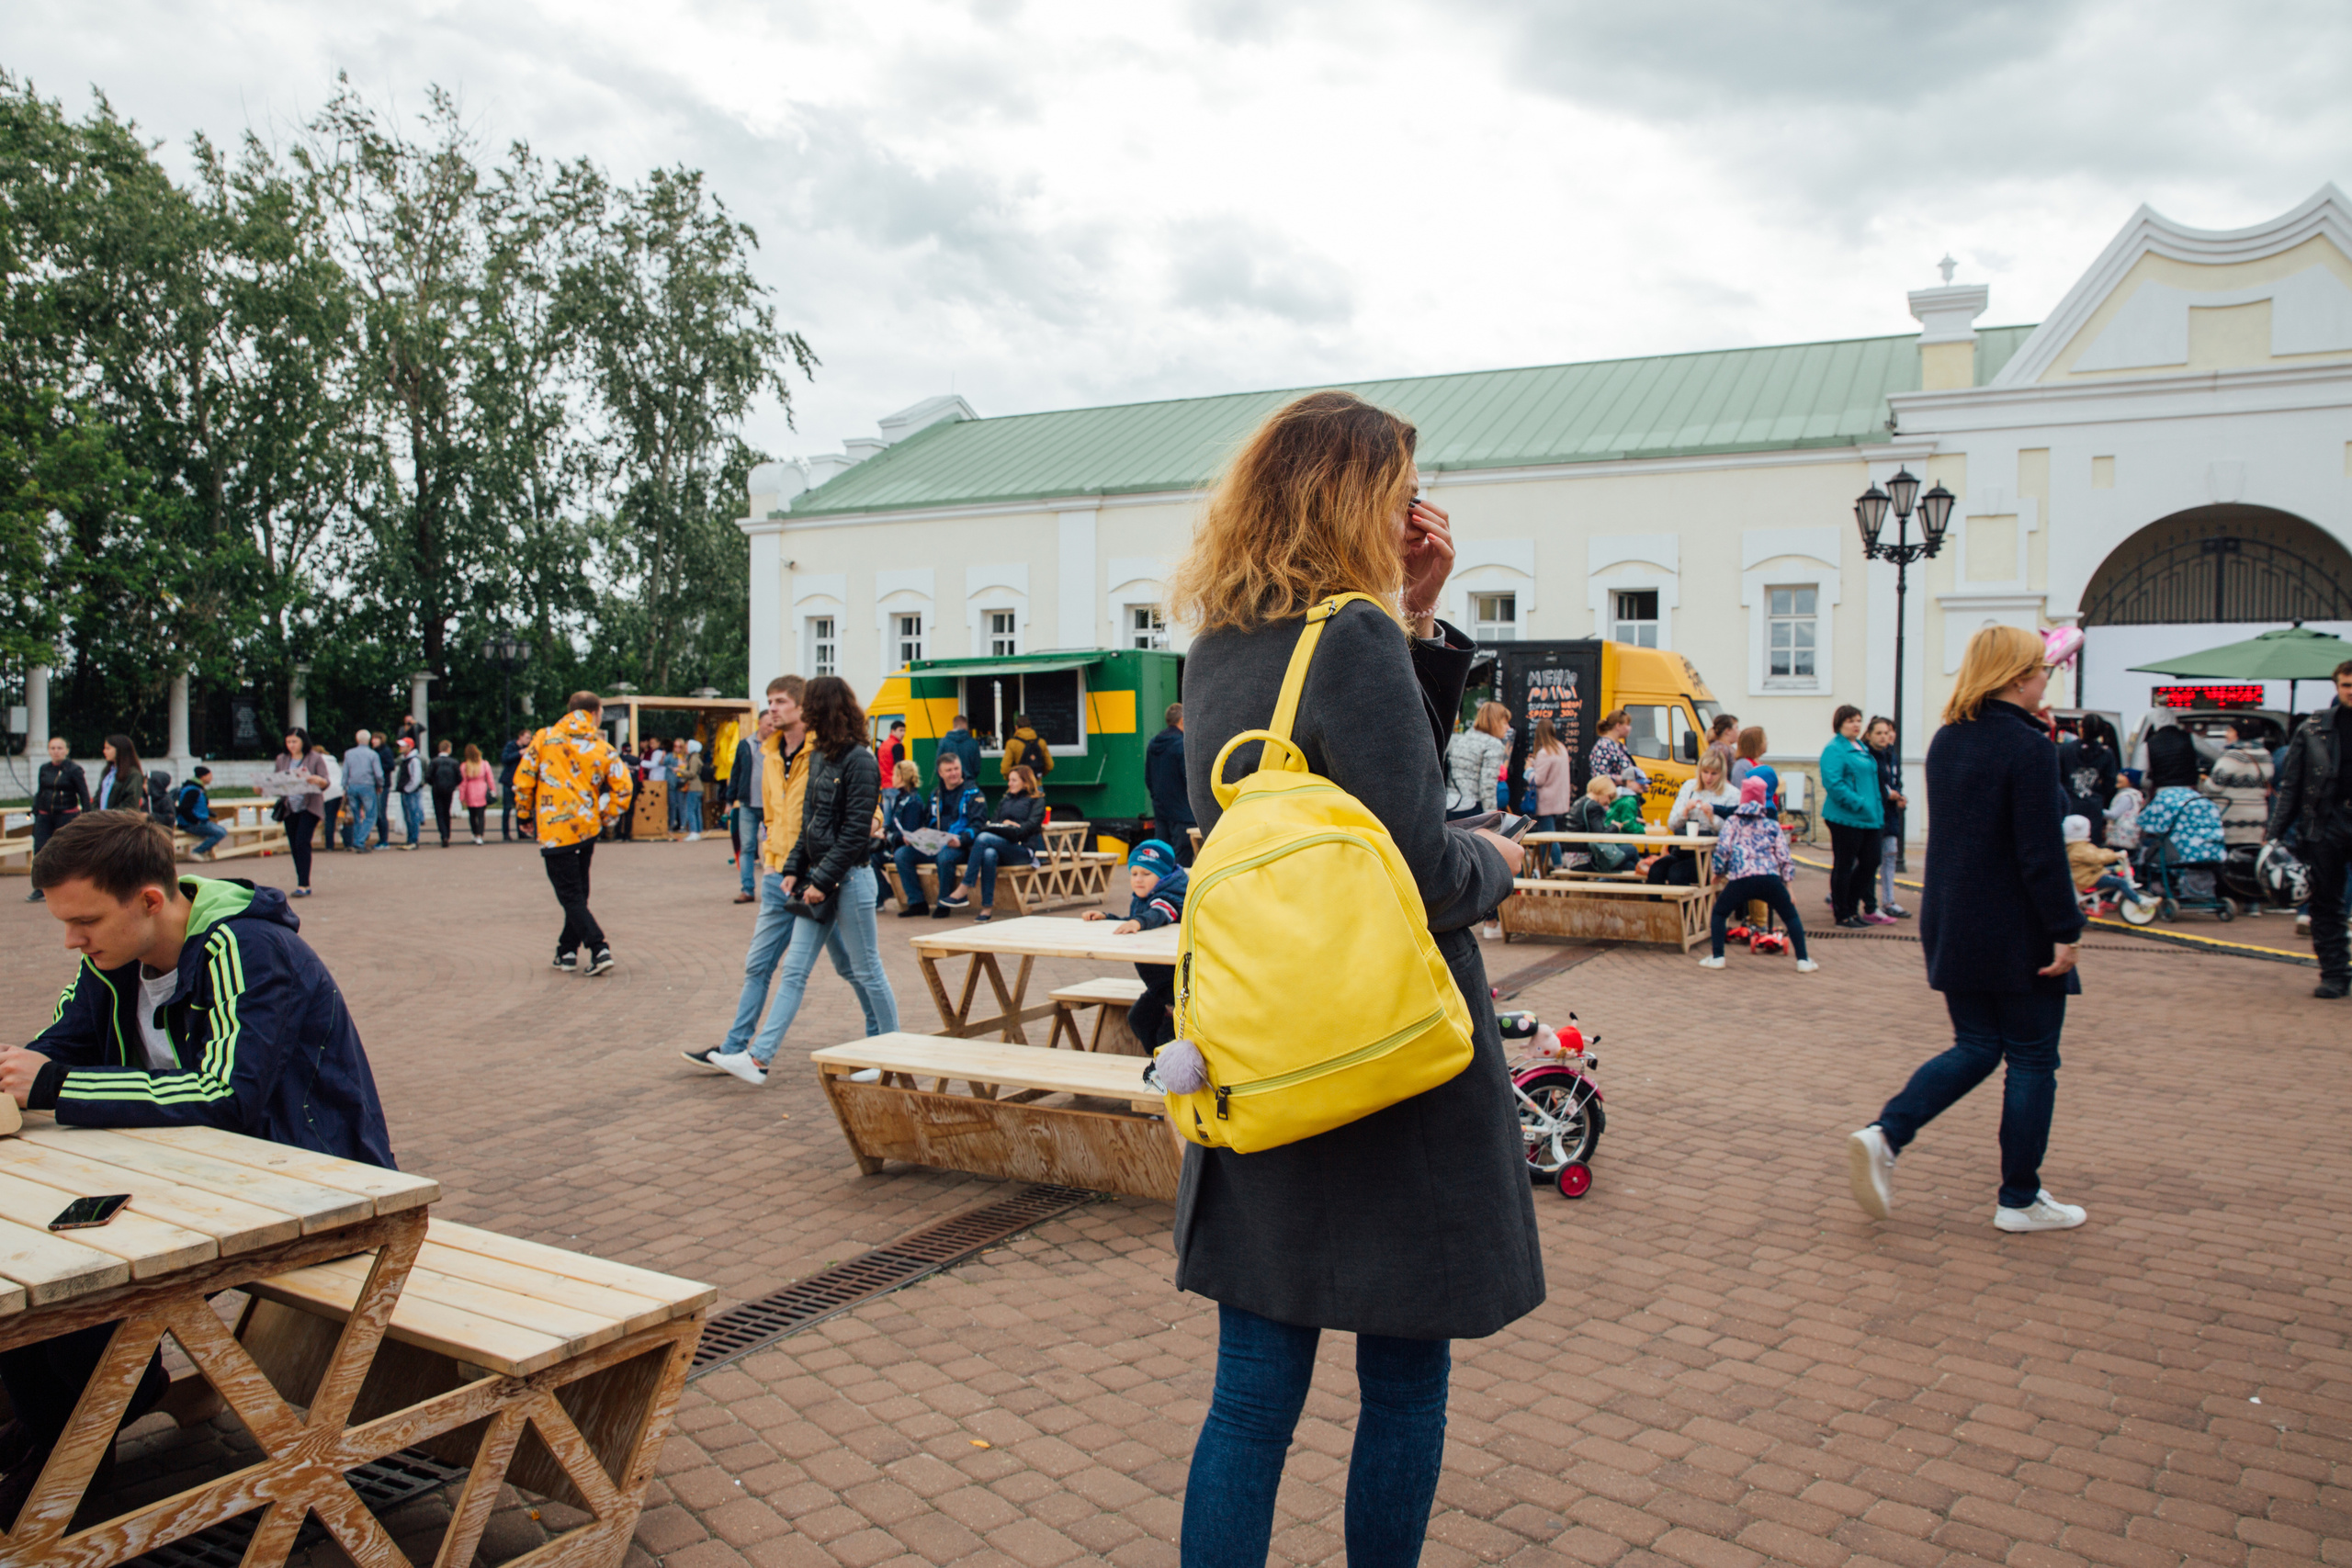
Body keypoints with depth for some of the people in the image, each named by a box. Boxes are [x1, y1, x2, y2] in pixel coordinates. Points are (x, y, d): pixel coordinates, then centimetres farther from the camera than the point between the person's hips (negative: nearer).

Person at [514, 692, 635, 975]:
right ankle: (568, 951, 24)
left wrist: (526, 813, 12)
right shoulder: (602, 748, 0)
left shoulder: (544, 738, -1)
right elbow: (623, 787, -6)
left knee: (570, 894, -1)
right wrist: (605, 818, 8)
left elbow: (522, 779, -1)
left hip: (554, 829, -3)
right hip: (588, 829, 3)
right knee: (578, 892, 18)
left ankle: (599, 948, -14)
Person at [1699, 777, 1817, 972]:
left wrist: (1718, 873, 19)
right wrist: (1788, 885, 19)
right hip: (1770, 878, 1)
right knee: (1791, 916, 18)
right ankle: (1803, 960, 13)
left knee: (1719, 913, 19)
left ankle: (1717, 957, 11)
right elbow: (1784, 857, 14)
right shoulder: (1773, 825, 18)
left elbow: (1722, 849, 4)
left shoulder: (1733, 822, 16)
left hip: (1740, 879, -1)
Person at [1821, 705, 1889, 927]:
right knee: (1844, 865, 1)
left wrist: (1878, 808, 17)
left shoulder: (1862, 748, 17)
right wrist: (1858, 803, -23)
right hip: (1846, 817, -9)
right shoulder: (1834, 750, -11)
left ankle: (1848, 904, 24)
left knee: (1870, 862, 11)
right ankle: (1843, 914, 10)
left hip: (1868, 817, 9)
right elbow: (1833, 783, -21)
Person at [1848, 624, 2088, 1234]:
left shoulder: (1946, 742, 7)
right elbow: (2042, 853, -20)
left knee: (1976, 1048, 15)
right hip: (2017, 933, -7)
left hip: (1952, 926, 7)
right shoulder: (2029, 748, -16)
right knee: (2032, 1058, 7)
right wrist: (2065, 931, -14)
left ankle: (1883, 1136, -3)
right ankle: (2019, 1200, 16)